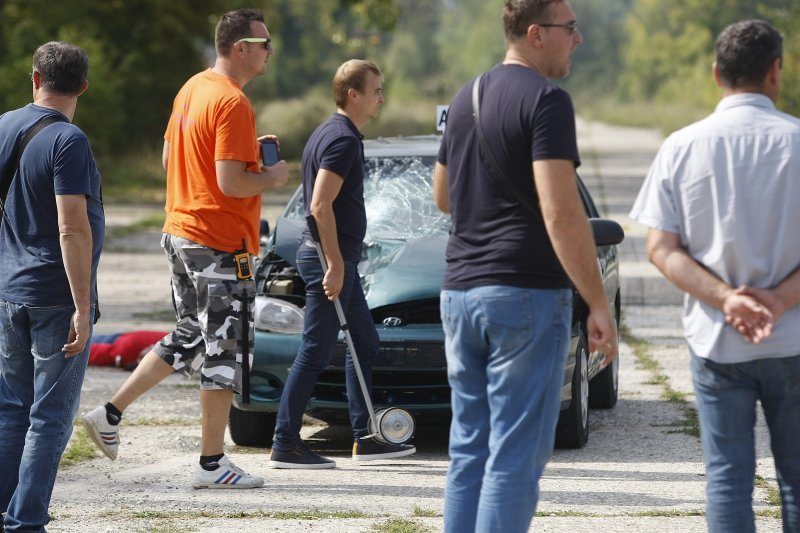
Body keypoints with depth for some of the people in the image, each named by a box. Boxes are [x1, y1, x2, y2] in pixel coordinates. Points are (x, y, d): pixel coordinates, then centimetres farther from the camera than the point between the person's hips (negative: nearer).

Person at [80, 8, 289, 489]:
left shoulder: (192, 89, 10)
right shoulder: (232, 103, -19)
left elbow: (170, 157, 19)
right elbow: (231, 183, -24)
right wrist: (273, 176, -6)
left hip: (180, 233, 9)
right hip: (220, 243, -9)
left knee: (188, 341, 21)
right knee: (224, 352, -1)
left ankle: (110, 415, 20)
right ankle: (213, 464, 3)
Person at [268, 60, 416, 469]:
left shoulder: (329, 133, 16)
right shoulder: (343, 139, -17)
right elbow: (320, 206, -24)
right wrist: (335, 264, -24)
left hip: (337, 258, 11)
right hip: (330, 257, -11)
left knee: (365, 343, 14)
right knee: (315, 353, -7)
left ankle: (364, 438, 17)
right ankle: (285, 446, -3)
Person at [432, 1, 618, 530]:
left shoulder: (466, 98, 14)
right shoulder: (546, 100, -12)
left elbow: (443, 196, 25)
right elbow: (561, 213, -20)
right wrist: (599, 304, -17)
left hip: (461, 292, 8)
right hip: (526, 293, -8)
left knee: (469, 450, 12)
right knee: (515, 457, -5)